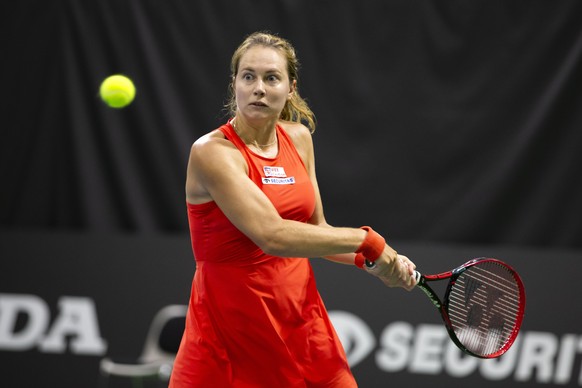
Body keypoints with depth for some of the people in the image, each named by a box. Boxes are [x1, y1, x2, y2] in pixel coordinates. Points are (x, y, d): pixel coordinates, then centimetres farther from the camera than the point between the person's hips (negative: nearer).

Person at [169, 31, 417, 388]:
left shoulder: (299, 137, 5)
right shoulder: (212, 152, -17)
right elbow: (272, 235, -28)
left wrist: (371, 259, -5)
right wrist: (367, 241, -21)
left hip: (303, 322, 6)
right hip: (230, 328, -6)